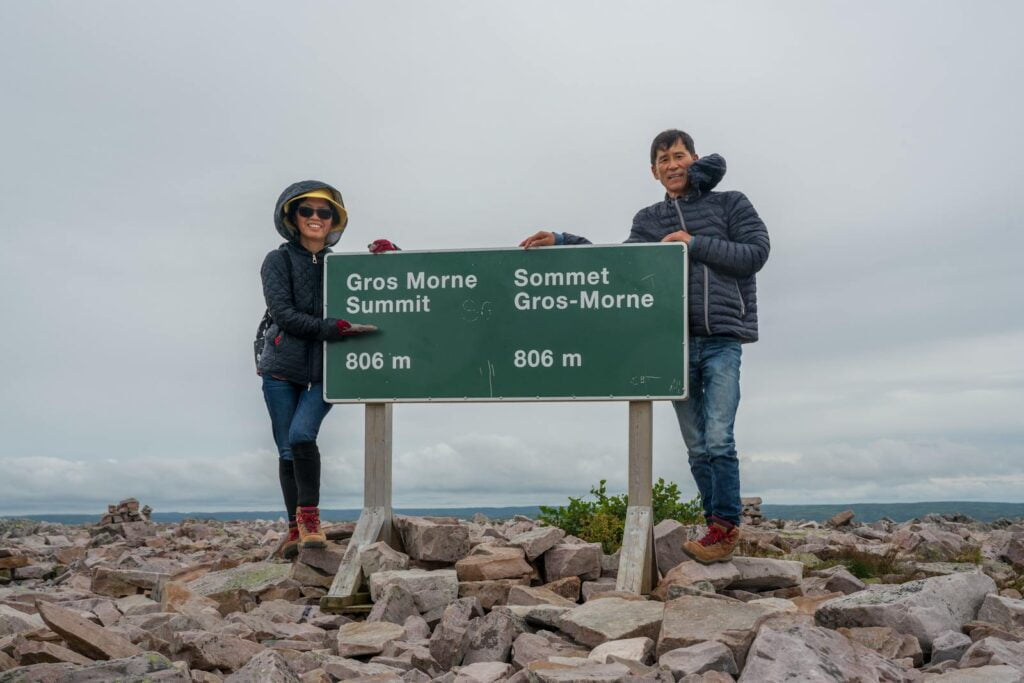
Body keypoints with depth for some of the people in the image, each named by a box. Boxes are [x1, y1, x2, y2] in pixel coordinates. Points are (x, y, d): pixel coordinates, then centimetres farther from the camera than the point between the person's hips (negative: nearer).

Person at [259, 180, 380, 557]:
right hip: (283, 368, 0)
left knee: (302, 433, -20)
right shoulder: (278, 261, 2)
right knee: (287, 449, 2)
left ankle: (310, 517, -9)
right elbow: (282, 313, -10)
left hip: (325, 370, 0)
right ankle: (296, 527, 13)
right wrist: (331, 328, -22)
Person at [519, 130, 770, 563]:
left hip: (722, 340, -3)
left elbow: (755, 253, -2)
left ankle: (724, 528, -6)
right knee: (697, 447, 5)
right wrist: (560, 242, -4)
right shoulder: (649, 220, 18)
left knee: (718, 440, -14)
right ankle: (720, 528, 12)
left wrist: (696, 244, -9)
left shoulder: (730, 204, 9)